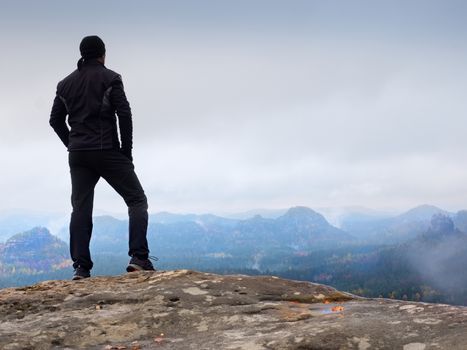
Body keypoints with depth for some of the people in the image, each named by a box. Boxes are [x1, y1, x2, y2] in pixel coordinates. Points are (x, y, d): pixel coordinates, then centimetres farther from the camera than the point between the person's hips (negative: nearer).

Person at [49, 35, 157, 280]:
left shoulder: (65, 83, 14)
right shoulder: (110, 78, -1)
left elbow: (55, 120, 13)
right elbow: (124, 114, -9)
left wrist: (73, 145, 16)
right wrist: (127, 150, -3)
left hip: (77, 155, 5)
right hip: (107, 151, -5)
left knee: (80, 209, 5)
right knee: (137, 200, 2)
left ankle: (81, 267, -4)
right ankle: (138, 257, -12)